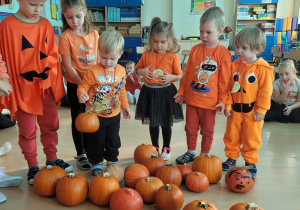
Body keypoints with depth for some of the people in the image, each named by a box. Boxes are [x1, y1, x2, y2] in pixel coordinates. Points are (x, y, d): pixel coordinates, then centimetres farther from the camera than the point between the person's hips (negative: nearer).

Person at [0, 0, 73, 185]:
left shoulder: (46, 24, 2)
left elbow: (53, 56, 5)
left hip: (46, 86, 4)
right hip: (22, 87, -3)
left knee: (50, 125, 15)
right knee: (27, 130, 9)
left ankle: (52, 159, 33)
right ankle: (33, 166, 25)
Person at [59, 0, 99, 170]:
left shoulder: (94, 33, 1)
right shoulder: (66, 37, -10)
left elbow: (99, 59, 6)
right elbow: (68, 66, -12)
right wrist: (82, 84, -16)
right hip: (75, 84, -3)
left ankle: (88, 149, 33)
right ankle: (81, 154, 23)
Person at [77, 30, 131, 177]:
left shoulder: (121, 71, -1)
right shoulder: (93, 71, -17)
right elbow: (83, 86, -13)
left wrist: (125, 106, 18)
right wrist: (82, 94, -35)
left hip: (114, 114, 4)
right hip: (95, 115, -4)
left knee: (113, 140, 17)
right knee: (96, 141, 10)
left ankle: (112, 161, 37)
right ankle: (96, 163, 29)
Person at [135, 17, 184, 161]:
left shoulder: (173, 56, -7)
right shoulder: (146, 54, -1)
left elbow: (179, 76, -1)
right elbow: (138, 69, 11)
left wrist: (171, 77, -20)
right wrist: (143, 72, -10)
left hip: (166, 93, -2)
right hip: (149, 92, 2)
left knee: (166, 123, 12)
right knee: (152, 123, 15)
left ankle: (166, 148, 31)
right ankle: (155, 147, 34)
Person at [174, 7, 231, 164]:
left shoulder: (223, 53, -9)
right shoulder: (195, 49, 2)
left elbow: (224, 80, -6)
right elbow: (187, 72, 9)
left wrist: (222, 100, -7)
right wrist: (181, 91, 10)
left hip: (210, 101, -3)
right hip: (191, 98, 4)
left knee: (207, 131, 13)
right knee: (191, 128, 16)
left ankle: (204, 156, 30)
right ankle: (191, 152, 34)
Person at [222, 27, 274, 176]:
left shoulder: (263, 68, -12)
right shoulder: (235, 65, -1)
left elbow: (265, 91, -10)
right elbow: (228, 86, 2)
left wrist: (261, 110, -10)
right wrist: (227, 104, -2)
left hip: (252, 110, -3)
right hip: (235, 109, 4)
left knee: (251, 138, 10)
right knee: (232, 136, 13)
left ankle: (250, 161, 27)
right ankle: (231, 158, 31)